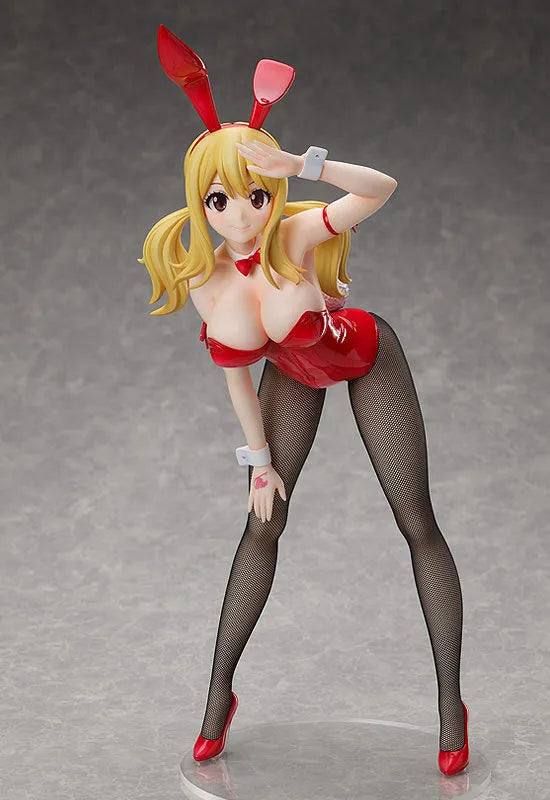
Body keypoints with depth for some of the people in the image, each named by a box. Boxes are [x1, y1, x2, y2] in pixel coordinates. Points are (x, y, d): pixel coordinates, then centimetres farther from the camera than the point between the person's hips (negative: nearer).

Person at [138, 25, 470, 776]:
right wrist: (261, 460, -1)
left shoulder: (297, 234, -34)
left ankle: (452, 705, 6)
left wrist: (301, 165, -64)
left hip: (366, 360, -3)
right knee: (263, 524, 4)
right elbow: (237, 373, -7)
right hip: (294, 370, 3)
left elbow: (382, 189, -51)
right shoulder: (203, 282, -22)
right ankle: (220, 695, 15)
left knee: (417, 524, -3)